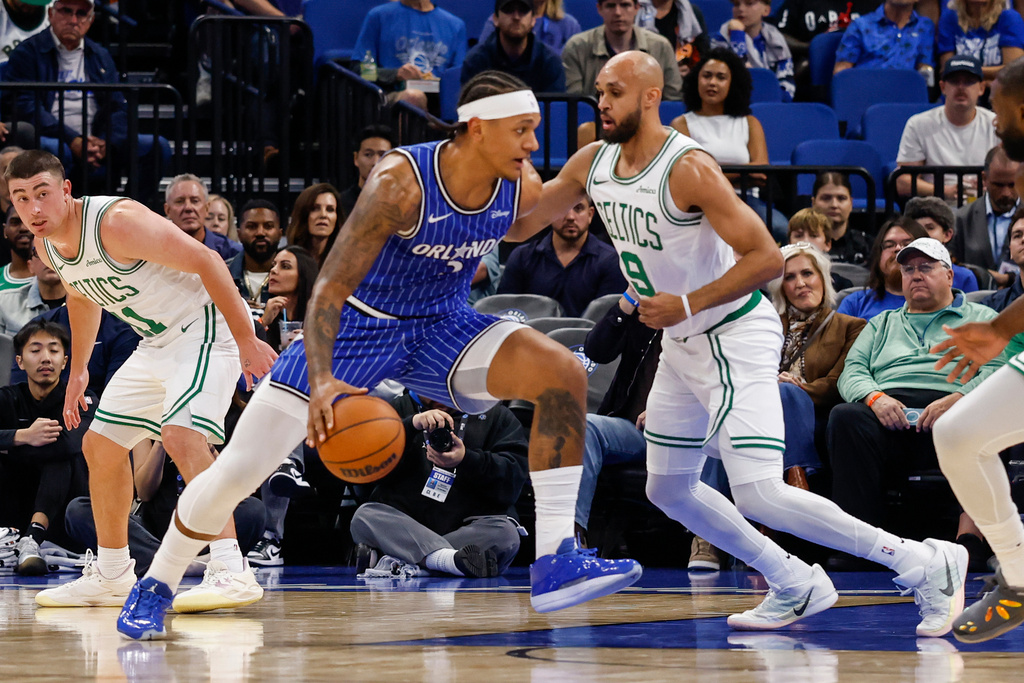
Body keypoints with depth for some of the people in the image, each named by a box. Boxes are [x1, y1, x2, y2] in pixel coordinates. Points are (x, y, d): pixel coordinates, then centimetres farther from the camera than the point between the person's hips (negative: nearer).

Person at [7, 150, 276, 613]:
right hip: (158, 342, 10)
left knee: (181, 433, -30)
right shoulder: (47, 246, 0)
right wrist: (78, 371, 27)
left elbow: (205, 261, -26)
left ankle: (231, 571, -34)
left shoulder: (117, 223, -27)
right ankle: (112, 575, 29)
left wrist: (247, 341, -26)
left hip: (206, 327, -10)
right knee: (100, 445, 14)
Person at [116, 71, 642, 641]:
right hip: (359, 322, -4)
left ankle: (555, 563, -18)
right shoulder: (400, 182, -29)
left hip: (443, 327, 4)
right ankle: (157, 587, 17)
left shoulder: (524, 189, -14)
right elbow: (330, 287, -31)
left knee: (565, 374, -21)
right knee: (237, 472, -9)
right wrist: (321, 380, -44)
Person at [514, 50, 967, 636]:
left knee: (758, 495, -19)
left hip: (734, 337, -9)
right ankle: (796, 588, 26)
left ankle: (927, 565, -10)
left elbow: (767, 258, -25)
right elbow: (521, 219, 17)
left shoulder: (689, 168, -24)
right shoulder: (592, 164, 1)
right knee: (669, 488, 16)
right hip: (682, 345, 10)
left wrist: (686, 305, -27)